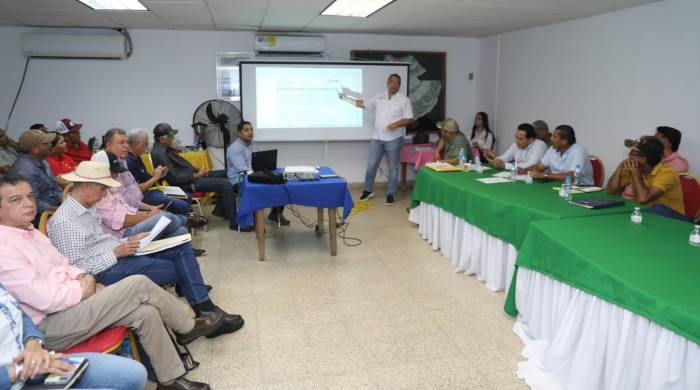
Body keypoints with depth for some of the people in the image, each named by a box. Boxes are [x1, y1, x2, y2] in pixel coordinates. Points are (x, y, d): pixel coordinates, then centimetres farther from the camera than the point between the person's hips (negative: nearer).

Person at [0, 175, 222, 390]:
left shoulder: (29, 231, 11)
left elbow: (62, 266, 21)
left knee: (146, 312, -12)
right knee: (139, 285, -18)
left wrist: (83, 277, 1)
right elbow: (46, 300, -23)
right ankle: (187, 327, 3)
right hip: (50, 326, -9)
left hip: (69, 304, 9)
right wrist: (82, 289, -8)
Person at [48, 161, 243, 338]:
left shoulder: (87, 207, 11)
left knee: (181, 247, -4)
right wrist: (116, 252, -21)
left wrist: (126, 243, 4)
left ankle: (205, 309, -8)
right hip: (107, 271, -9)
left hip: (118, 254, 9)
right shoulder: (64, 223, -18)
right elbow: (77, 269, -20)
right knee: (180, 269, -12)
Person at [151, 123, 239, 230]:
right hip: (188, 183, -10)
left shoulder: (165, 149, 11)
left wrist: (198, 170, 4)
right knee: (226, 184, -19)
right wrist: (196, 176, -16)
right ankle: (234, 222, -14)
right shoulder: (160, 154, -20)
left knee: (225, 173, 13)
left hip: (192, 175, 10)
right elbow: (174, 178, -23)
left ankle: (220, 209, 19)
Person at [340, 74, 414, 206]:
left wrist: (397, 124, -21)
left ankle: (390, 194, 14)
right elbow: (363, 104, 18)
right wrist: (347, 98, 16)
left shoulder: (404, 100, -3)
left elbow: (410, 119, -6)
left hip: (394, 139, -4)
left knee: (393, 168, 4)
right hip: (377, 138, 4)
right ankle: (367, 190, 22)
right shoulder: (379, 97, 9)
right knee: (371, 165, 8)